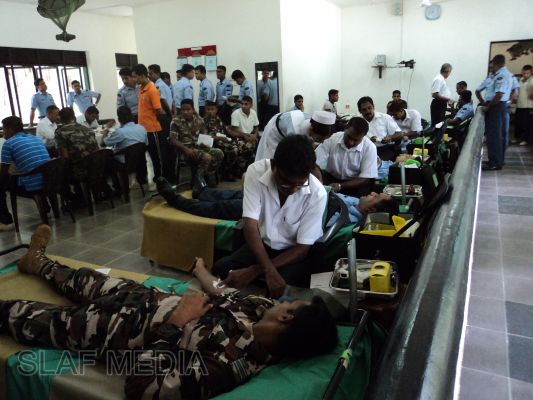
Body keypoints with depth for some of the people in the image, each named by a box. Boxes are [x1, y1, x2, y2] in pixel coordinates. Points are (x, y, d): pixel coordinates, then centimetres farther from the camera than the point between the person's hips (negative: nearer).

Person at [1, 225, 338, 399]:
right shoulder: (264, 309, -19)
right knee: (90, 280, 28)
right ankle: (38, 263, 58)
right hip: (158, 299, 7)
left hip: (128, 329, -6)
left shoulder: (227, 363, -41)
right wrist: (207, 278, 18)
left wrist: (174, 323, -35)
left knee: (49, 319, 16)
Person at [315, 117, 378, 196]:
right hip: (330, 178, 0)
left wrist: (340, 186, -27)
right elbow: (316, 164, -14)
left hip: (355, 184, 0)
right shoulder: (331, 139, -13)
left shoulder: (370, 148, -15)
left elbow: (365, 179, -15)